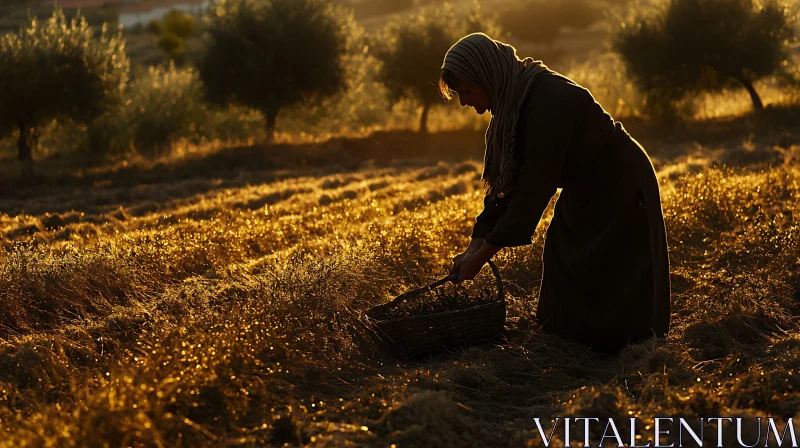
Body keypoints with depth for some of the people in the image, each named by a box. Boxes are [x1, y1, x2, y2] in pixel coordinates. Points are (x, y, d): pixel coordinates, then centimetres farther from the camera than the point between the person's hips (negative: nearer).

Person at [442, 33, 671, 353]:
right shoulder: (510, 104, -3)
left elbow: (535, 187, -32)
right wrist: (474, 247, -10)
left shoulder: (550, 102, -32)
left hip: (622, 194, -9)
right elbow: (504, 182, -1)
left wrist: (481, 256, -28)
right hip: (582, 197, 9)